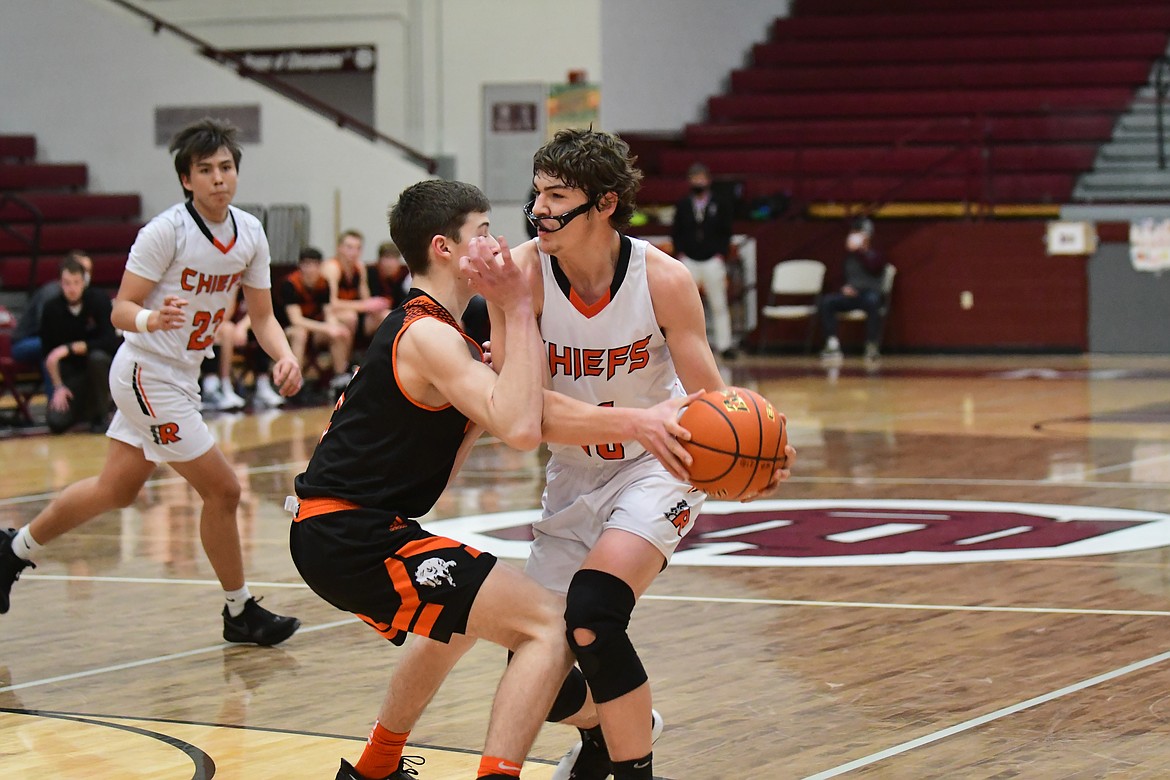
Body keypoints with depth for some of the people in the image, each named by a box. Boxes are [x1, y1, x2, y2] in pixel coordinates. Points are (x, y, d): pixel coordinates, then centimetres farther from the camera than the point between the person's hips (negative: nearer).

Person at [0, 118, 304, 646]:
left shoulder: (250, 233, 0)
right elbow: (120, 309, -18)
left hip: (180, 377, 8)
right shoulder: (166, 230, -20)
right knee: (223, 490, -8)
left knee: (116, 490, 19)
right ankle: (239, 613, 7)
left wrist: (284, 357, -13)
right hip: (148, 376, -8)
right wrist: (151, 318, -40)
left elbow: (262, 315, 6)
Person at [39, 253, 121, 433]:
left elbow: (110, 342, -24)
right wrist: (58, 387, -13)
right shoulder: (52, 308, -10)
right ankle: (85, 408, 16)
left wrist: (70, 349, -28)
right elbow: (48, 354, -3)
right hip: (71, 374, 2)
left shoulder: (99, 300, -16)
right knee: (56, 421, -21)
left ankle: (101, 414, -12)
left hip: (99, 367, -1)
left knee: (98, 357, -37)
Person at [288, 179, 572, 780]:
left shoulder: (413, 329, 17)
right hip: (354, 542, -11)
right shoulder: (429, 336, -14)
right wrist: (518, 310, -21)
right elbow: (520, 429, -27)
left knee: (467, 614, 37)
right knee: (548, 627, -16)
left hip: (335, 532, 11)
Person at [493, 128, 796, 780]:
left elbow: (710, 400, -15)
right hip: (575, 477, 3)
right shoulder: (521, 274, -19)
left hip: (657, 468, -3)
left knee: (591, 614, -30)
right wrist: (635, 421, -42)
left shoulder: (664, 279, -20)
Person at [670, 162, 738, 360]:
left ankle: (724, 344, 7)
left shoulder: (719, 205, 2)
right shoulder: (682, 206, 6)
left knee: (718, 304, 2)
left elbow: (726, 232, 5)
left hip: (713, 260, -1)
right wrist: (680, 252, -2)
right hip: (689, 260, 1)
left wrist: (722, 254, -5)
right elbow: (676, 232, 9)